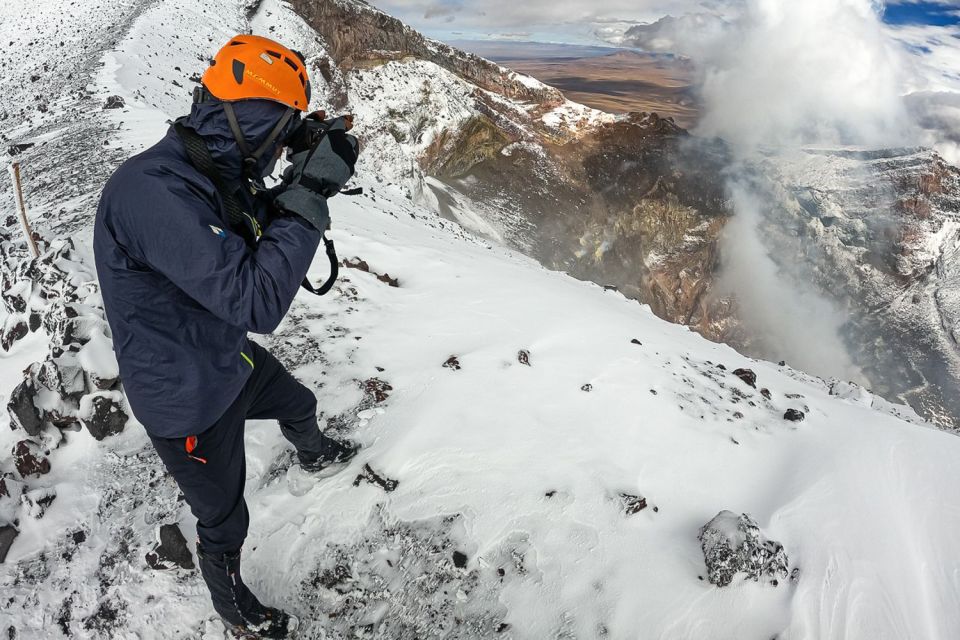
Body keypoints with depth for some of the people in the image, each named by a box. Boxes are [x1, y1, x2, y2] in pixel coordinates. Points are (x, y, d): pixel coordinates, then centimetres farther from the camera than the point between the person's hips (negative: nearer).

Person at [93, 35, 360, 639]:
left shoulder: (211, 173, -6)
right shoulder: (152, 191, -36)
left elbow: (252, 226, 11)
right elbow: (256, 301, -40)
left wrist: (302, 179, -7)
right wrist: (312, 192, -34)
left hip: (231, 357, 9)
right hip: (189, 402, -8)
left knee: (300, 404, 34)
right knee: (224, 522, 15)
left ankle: (315, 454, 69)